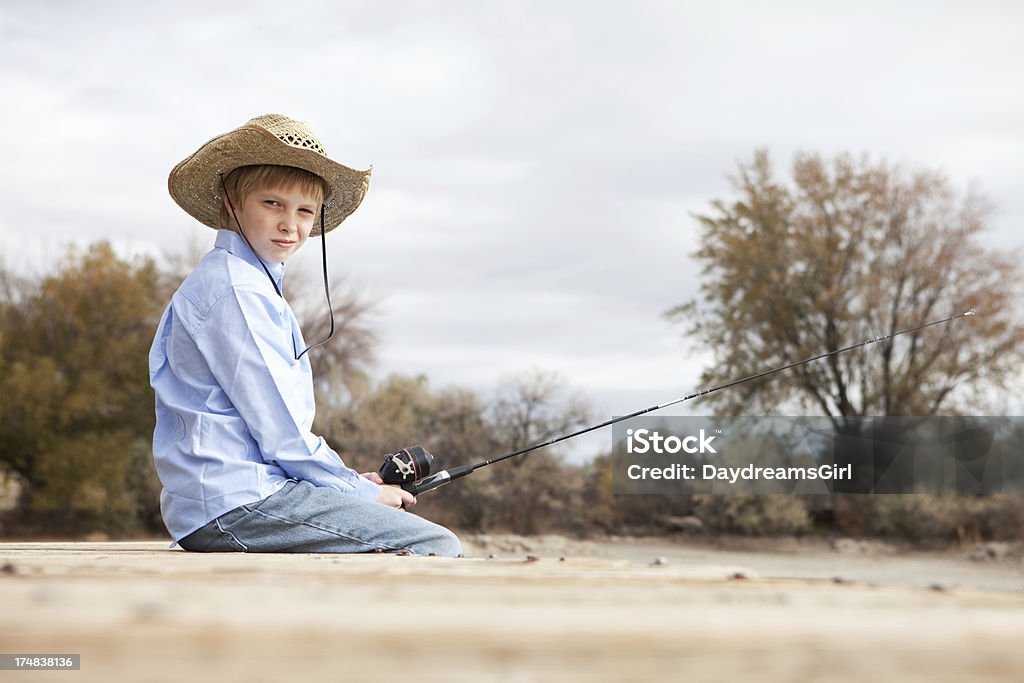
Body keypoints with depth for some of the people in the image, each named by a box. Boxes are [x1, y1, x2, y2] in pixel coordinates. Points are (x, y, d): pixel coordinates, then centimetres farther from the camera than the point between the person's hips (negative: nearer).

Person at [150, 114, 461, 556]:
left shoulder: (252, 282, 19)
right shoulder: (236, 291, -13)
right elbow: (282, 435, -16)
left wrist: (352, 482, 12)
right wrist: (365, 493, -4)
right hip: (234, 504, -11)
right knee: (437, 548, -14)